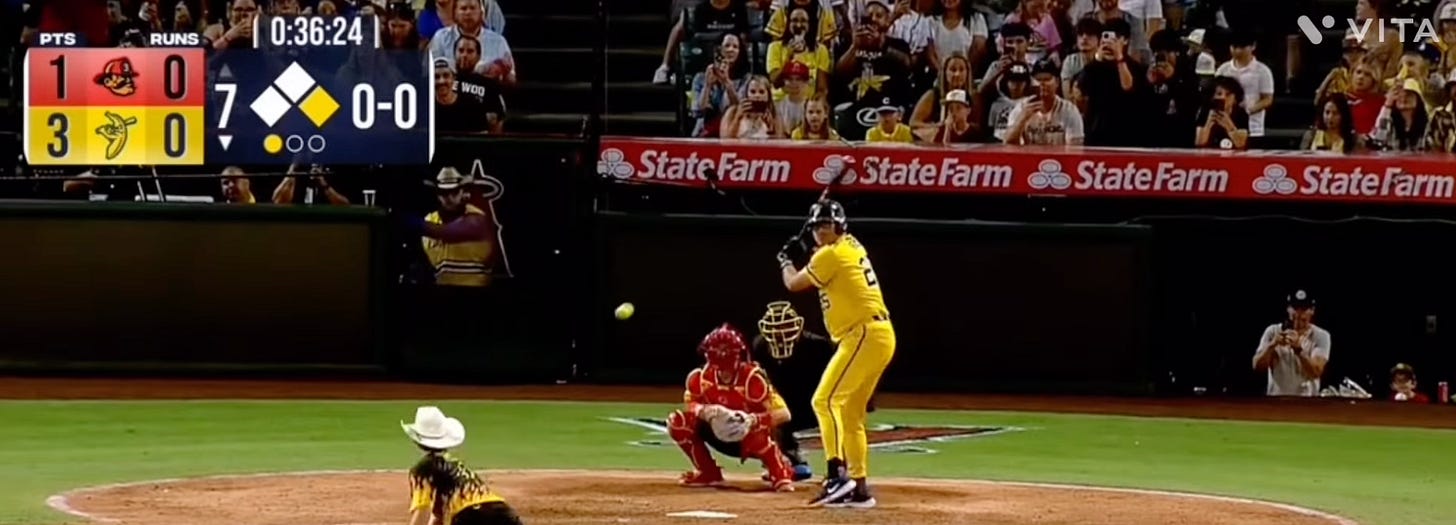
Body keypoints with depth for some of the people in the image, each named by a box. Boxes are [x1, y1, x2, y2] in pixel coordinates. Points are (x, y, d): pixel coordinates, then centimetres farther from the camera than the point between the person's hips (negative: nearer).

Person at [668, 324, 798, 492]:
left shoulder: (752, 378, -27)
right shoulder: (700, 377, -14)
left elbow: (783, 414, -30)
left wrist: (753, 420, -47)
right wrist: (705, 411, -29)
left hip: (749, 440, -5)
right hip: (721, 436, 5)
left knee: (756, 430, -42)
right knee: (677, 421, -16)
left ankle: (780, 473, -12)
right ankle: (708, 472, 3)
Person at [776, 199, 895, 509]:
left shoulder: (831, 255, -10)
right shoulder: (852, 247, 17)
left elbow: (793, 284, -1)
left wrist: (786, 260, 18)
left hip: (864, 335, -10)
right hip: (878, 336, 10)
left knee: (826, 400, -17)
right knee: (850, 413, 15)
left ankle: (837, 475, -30)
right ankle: (859, 488, 18)